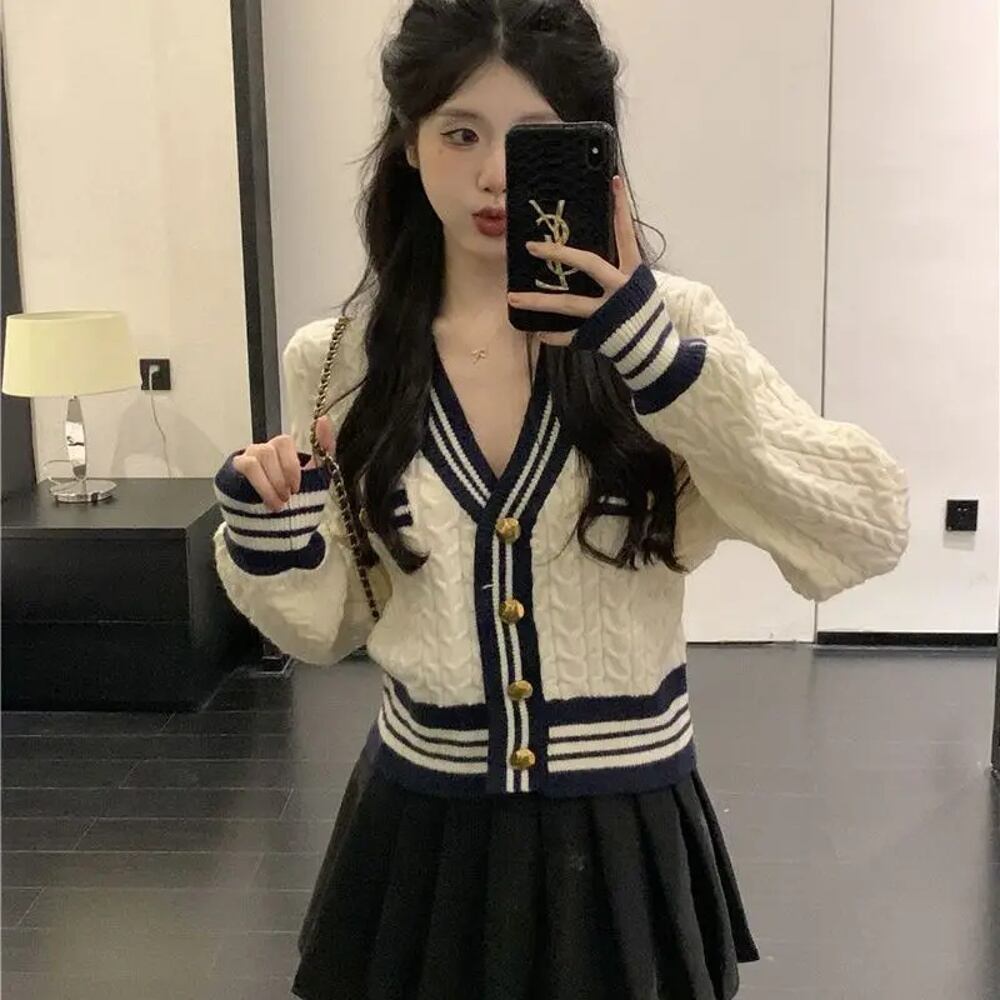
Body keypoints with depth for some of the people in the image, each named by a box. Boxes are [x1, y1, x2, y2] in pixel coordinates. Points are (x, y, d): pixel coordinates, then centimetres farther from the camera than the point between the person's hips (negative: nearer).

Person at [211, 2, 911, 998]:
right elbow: (328, 626, 5)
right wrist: (265, 528, -15)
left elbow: (865, 537, -20)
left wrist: (657, 350, -28)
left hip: (625, 832, -1)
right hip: (420, 827, 2)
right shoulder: (338, 362, -3)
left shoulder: (666, 321, -9)